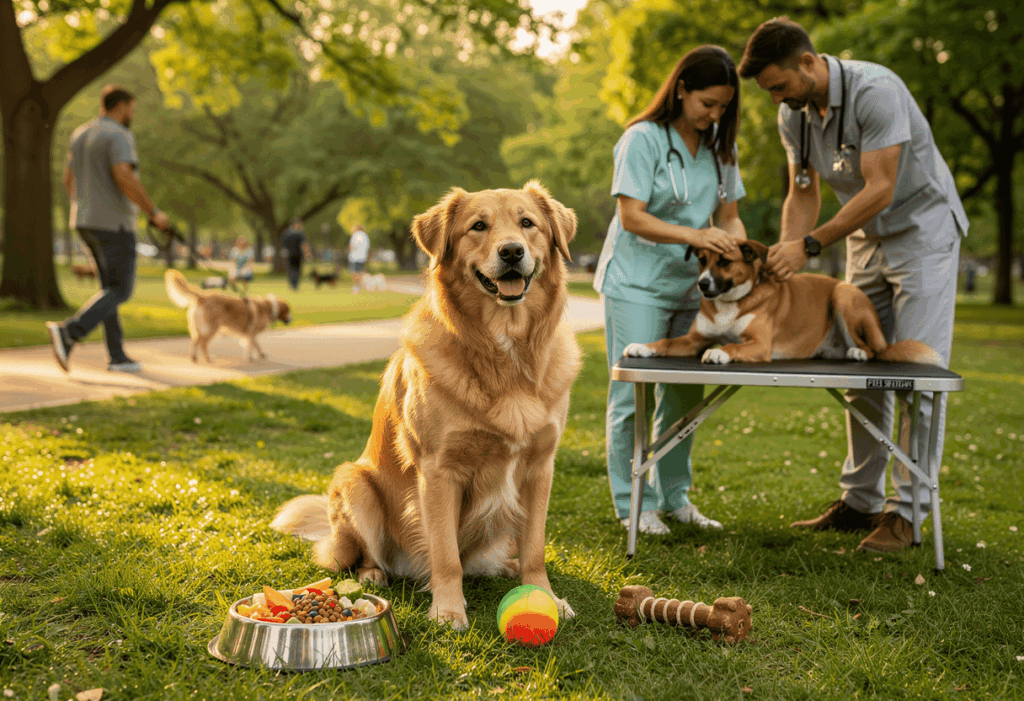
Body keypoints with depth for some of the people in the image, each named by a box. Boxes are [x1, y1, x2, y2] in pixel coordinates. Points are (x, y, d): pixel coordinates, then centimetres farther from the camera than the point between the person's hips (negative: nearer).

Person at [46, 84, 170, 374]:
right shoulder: (118, 136, -15)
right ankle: (68, 331, -22)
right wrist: (154, 212, -18)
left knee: (112, 287, 14)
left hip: (87, 223, 9)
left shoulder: (81, 135, 13)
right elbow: (125, 178, -27)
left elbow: (69, 179, 18)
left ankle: (118, 356, 12)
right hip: (114, 224, -9)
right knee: (120, 291, -4)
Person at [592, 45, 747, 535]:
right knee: (634, 394, -4)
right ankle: (634, 504, 6)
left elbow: (728, 215, 10)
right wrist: (695, 236, -27)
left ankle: (674, 496, 22)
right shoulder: (643, 139, -12)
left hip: (689, 284, 6)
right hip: (636, 283, -6)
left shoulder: (720, 146, 8)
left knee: (684, 394, 10)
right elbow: (632, 217, -17)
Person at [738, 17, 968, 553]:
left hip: (923, 231, -7)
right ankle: (859, 501, 12)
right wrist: (784, 258, -11)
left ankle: (906, 509, -6)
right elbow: (803, 193, 4)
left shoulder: (876, 91, -25)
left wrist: (810, 244, -26)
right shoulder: (792, 114, -2)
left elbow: (879, 190, -28)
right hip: (866, 239, 7)